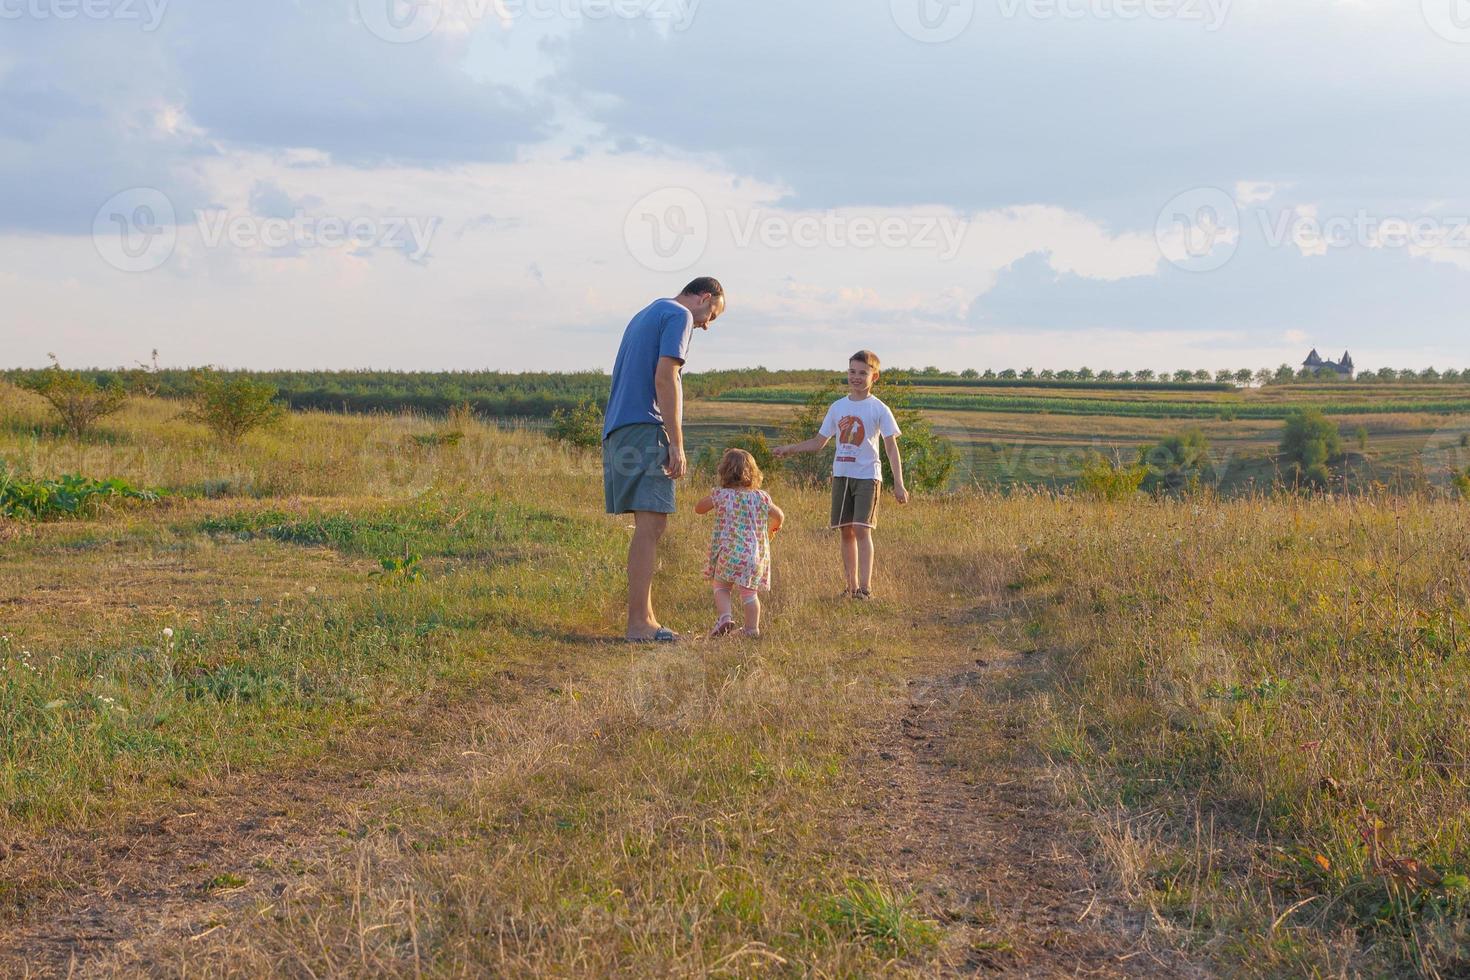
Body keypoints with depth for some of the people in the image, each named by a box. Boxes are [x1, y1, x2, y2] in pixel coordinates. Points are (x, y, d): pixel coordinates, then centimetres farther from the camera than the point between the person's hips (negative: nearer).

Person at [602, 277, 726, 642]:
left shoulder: (645, 315, 27)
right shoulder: (679, 316, -3)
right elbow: (664, 379, -14)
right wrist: (676, 444, -15)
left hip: (619, 430, 10)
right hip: (645, 429, -10)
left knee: (650, 526, 11)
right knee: (651, 524, -12)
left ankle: (644, 617, 11)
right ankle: (638, 624, -17)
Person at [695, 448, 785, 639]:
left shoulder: (721, 495, -3)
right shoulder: (761, 497, 5)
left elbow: (698, 509, 11)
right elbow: (780, 516, 16)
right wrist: (773, 528, 38)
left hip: (728, 552, -2)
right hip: (755, 555, 2)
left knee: (720, 587, 12)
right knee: (749, 592, 9)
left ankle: (725, 616, -10)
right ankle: (752, 628, 7)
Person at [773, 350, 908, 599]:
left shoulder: (879, 409, -3)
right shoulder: (838, 407, 10)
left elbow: (891, 447, -4)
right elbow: (819, 442, 17)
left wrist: (898, 483, -10)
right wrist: (790, 449, 6)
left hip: (867, 476, -5)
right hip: (841, 475, 5)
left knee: (862, 529, -14)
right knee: (846, 531, 6)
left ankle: (865, 586, -13)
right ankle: (851, 585, 13)